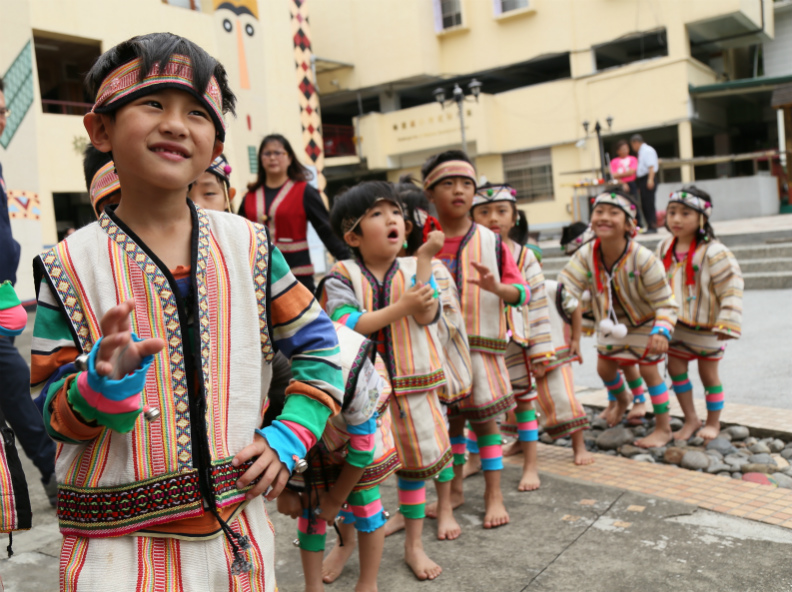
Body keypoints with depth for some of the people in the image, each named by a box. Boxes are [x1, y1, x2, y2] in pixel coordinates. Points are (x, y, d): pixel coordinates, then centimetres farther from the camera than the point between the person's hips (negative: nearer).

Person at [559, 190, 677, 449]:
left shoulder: (643, 259, -34)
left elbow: (665, 303, -29)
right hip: (611, 321, 5)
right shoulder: (586, 254, -24)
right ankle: (621, 401, 51)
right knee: (604, 368, 15)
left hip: (644, 321, -5)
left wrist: (661, 332, -44)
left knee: (648, 369, -2)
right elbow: (567, 285, -30)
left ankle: (663, 428, 16)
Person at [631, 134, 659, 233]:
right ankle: (649, 227, 12)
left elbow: (651, 166, -16)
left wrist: (650, 180, -25)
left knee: (649, 205, -8)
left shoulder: (648, 151, -7)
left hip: (647, 180, -9)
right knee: (644, 205, 8)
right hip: (641, 180, 9)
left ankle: (653, 227, -6)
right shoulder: (641, 152, 20)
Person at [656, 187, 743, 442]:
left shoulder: (713, 252, -19)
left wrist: (727, 323, -22)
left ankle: (713, 422, 27)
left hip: (705, 327, -6)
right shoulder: (665, 248, 0)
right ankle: (691, 419, 27)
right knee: (676, 369, 11)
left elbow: (731, 286, -19)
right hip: (676, 324, 6)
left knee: (708, 374, 8)